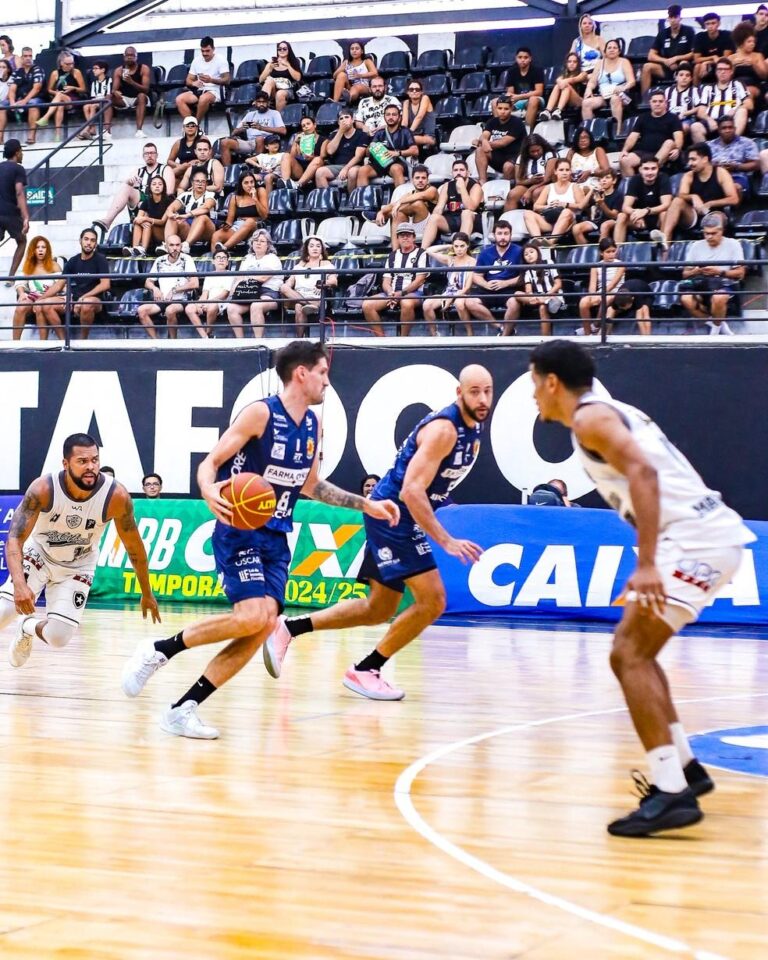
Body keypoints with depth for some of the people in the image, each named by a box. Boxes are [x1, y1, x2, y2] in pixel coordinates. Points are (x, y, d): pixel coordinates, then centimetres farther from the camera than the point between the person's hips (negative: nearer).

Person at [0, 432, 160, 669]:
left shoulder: (116, 496, -28)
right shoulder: (43, 489, -31)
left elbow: (133, 546, -12)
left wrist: (147, 593, -2)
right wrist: (19, 584, -50)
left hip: (77, 567, 1)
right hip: (38, 554, -1)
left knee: (58, 638, -10)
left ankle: (28, 628, 26)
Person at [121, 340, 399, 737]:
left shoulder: (312, 425, 11)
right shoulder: (261, 413, -12)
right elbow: (210, 462, -12)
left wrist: (366, 505, 22)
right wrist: (209, 491, -34)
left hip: (275, 538, 8)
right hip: (239, 531, -8)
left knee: (263, 627, -6)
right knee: (253, 615, -25)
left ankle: (183, 709, -1)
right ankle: (158, 651, -8)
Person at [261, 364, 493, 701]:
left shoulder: (475, 426, 6)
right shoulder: (444, 428, -23)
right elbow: (411, 491, -29)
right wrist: (446, 541, -31)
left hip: (406, 519, 10)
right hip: (392, 513, -10)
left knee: (378, 610, 15)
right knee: (432, 600, -15)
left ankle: (288, 628, 22)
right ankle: (364, 671, -4)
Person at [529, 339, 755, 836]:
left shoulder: (590, 418, -7)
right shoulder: (612, 411, 22)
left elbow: (643, 472, -23)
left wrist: (646, 563, -29)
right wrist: (650, 564, 26)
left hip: (696, 537, -10)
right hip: (708, 535, 10)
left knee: (631, 654, -13)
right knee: (633, 650, 19)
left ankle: (672, 792, -18)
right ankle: (685, 767, 24)